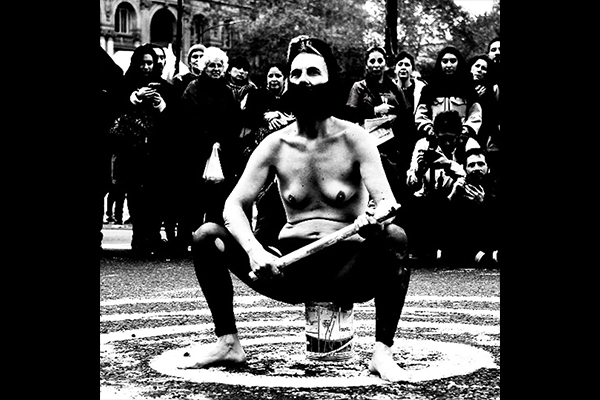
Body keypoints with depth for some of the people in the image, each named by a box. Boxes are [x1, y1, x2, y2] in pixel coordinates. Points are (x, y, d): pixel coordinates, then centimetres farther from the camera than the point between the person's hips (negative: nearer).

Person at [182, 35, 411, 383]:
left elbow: (387, 201, -14)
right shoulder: (275, 145, 3)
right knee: (207, 237, -14)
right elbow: (234, 205, -5)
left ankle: (383, 352, -22)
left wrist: (375, 218, -41)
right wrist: (254, 250, -26)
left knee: (393, 237, -33)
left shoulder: (354, 139, -3)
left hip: (349, 268, -2)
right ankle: (229, 343, -1)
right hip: (291, 270, 3)